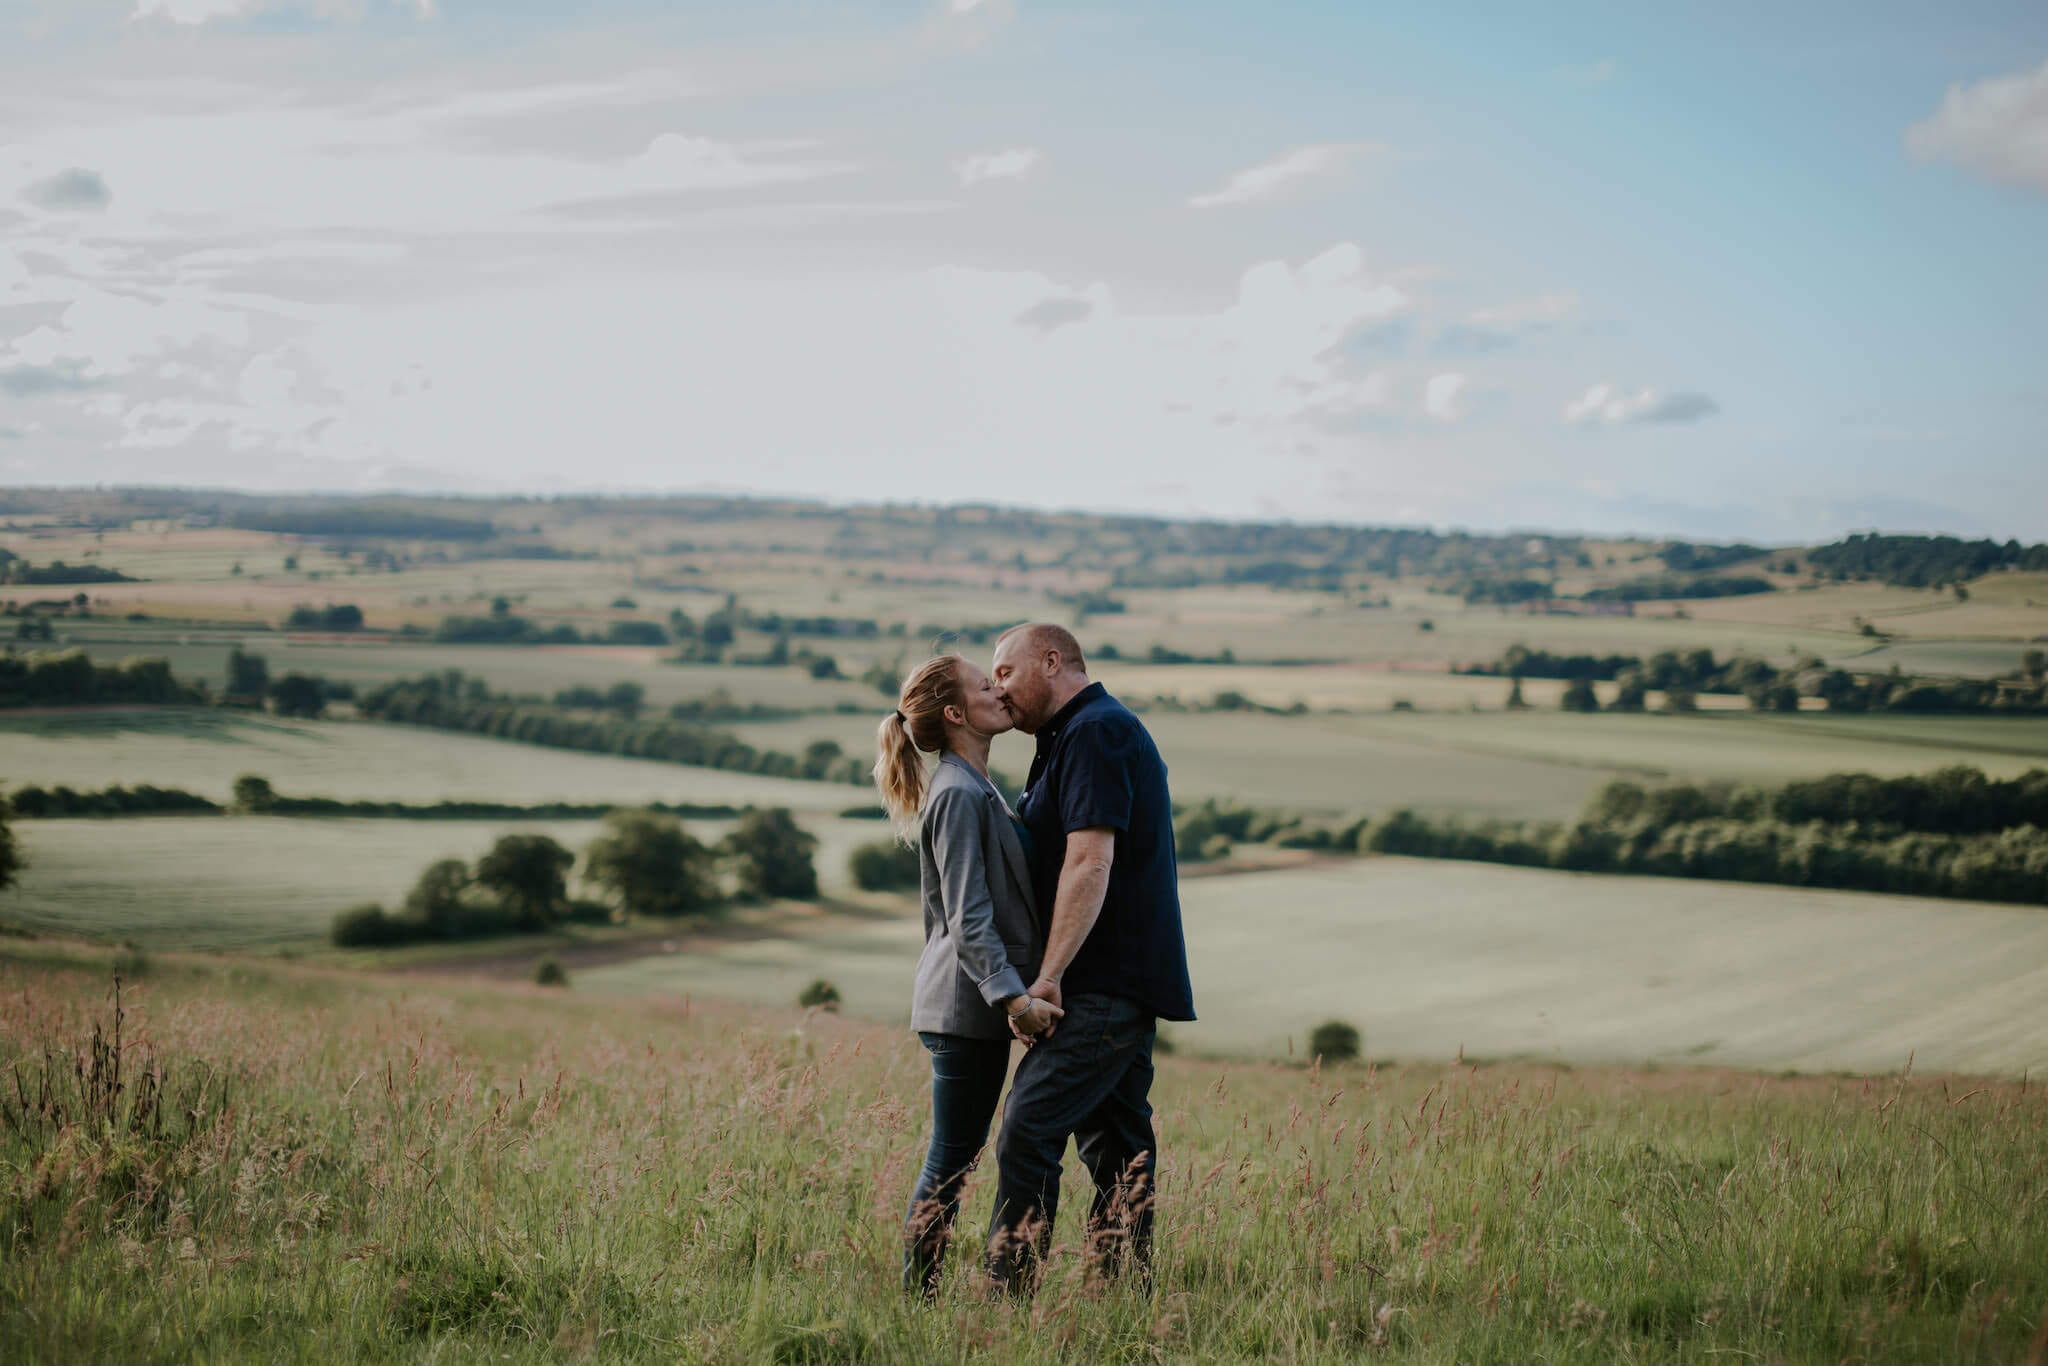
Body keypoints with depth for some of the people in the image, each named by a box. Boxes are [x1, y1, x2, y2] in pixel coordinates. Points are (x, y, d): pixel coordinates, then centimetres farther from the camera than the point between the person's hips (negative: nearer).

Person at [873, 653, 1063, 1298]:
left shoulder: (977, 790, 17)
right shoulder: (958, 795, -15)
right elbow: (968, 917, -21)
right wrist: (1013, 995, -28)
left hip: (976, 1004, 10)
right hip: (968, 1003, -10)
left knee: (954, 1160, 11)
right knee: (951, 1161, -5)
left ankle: (921, 1299, 15)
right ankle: (918, 1297, 0)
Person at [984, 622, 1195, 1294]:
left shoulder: (1096, 732, -11)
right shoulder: (1090, 734, 22)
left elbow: (1089, 864, -21)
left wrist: (1049, 976, -23)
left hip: (1104, 987, -11)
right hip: (1122, 986, 11)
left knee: (1027, 1133, -14)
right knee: (1116, 1149, 9)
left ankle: (1008, 1295, -17)